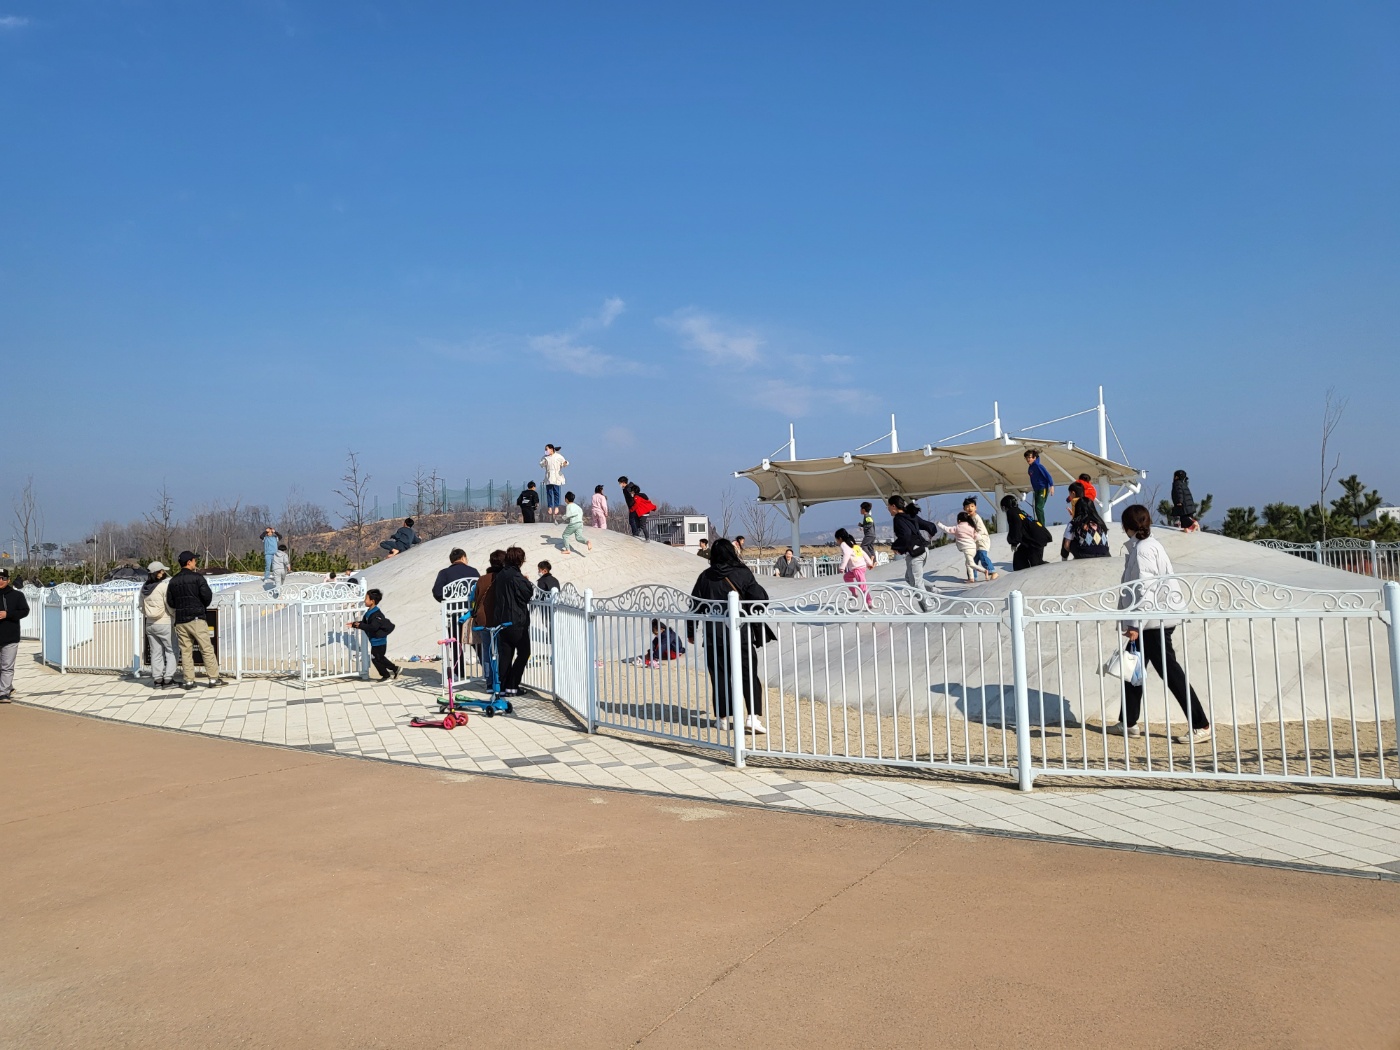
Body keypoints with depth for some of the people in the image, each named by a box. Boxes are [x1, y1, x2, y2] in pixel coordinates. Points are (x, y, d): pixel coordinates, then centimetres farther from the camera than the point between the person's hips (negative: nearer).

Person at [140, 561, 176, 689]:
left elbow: (142, 607, 13)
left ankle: (157, 679, 11)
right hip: (165, 623, -6)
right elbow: (170, 605, -15)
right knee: (171, 651, 3)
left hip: (150, 624, 6)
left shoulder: (144, 588, 6)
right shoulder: (164, 585, -14)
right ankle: (168, 678, -3)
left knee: (156, 652, 11)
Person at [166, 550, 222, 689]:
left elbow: (170, 601, 9)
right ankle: (213, 678, -1)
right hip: (197, 619, -5)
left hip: (180, 621, 5)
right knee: (207, 649, -1)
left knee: (185, 651, 8)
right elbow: (207, 596, -12)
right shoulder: (197, 577, -7)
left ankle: (189, 680, 7)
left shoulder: (173, 581, 9)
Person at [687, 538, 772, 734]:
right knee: (749, 674, 3)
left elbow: (695, 604, 6)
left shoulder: (705, 576, 3)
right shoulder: (742, 573, -5)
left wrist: (690, 631, 15)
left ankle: (724, 717, 13)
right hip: (739, 632, -2)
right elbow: (760, 598, -9)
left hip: (713, 634, 2)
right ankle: (753, 716, -8)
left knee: (719, 676, 10)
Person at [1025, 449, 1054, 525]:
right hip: (1037, 490, 9)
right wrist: (1033, 488, 18)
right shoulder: (1030, 468, 11)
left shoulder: (1038, 466, -13)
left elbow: (1048, 475, -16)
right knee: (1037, 508, 10)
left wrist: (1051, 486, -24)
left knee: (1039, 507, -17)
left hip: (1043, 489, -9)